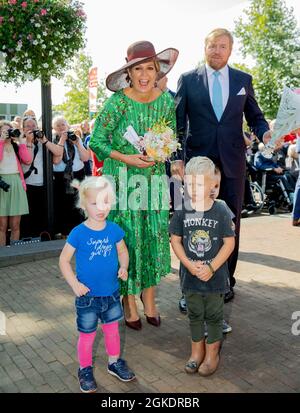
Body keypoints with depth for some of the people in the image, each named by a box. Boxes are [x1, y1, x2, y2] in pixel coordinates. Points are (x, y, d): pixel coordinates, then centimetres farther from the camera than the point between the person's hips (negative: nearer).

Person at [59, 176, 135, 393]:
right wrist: (75, 284, -17)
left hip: (112, 293, 3)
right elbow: (64, 260, -9)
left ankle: (115, 362, 42)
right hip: (88, 296, -3)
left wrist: (124, 267, -11)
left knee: (112, 329, 20)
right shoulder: (78, 233, -17)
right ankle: (85, 370, 34)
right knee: (88, 334, 13)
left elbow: (122, 251, 8)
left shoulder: (114, 229, -7)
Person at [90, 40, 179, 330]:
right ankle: (128, 299, 17)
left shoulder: (166, 101, -1)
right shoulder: (117, 102, -14)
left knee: (155, 235, 5)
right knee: (127, 236, -1)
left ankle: (149, 296, 23)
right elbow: (97, 141, -8)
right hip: (123, 179, -4)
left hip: (154, 178, 4)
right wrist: (127, 159, -18)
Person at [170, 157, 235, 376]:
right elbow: (175, 240, -2)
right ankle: (197, 350, 38)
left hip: (215, 275, -2)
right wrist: (189, 264, -14)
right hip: (190, 274, 2)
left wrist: (211, 267, -17)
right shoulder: (182, 211, -8)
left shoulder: (221, 211, -13)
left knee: (214, 315, 14)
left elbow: (229, 243, -10)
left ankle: (212, 352, 34)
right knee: (194, 314, 18)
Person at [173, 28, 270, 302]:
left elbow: (255, 116, 13)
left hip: (232, 162, 2)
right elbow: (178, 121, 2)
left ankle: (226, 280, 23)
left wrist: (264, 133, -9)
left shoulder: (243, 80, 10)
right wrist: (178, 157, -7)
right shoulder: (188, 80, 5)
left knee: (231, 222, 8)